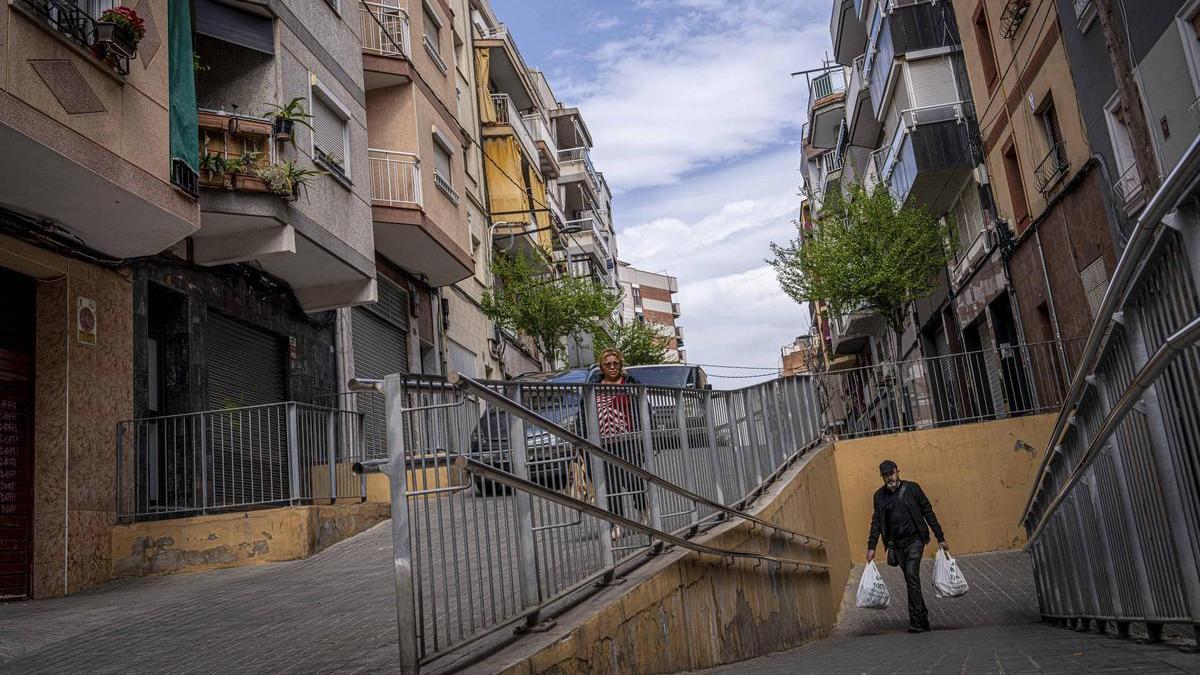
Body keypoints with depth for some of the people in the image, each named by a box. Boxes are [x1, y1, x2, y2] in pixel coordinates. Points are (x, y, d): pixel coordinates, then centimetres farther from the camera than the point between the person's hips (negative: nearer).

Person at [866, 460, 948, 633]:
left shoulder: (912, 488, -2)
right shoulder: (880, 495, 6)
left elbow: (928, 512, 2)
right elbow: (876, 522, 9)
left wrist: (940, 538, 1)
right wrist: (871, 547, 2)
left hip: (915, 539, -4)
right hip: (897, 544, 4)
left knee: (912, 575, -17)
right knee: (911, 580, 7)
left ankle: (916, 620, -15)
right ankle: (923, 619, 16)